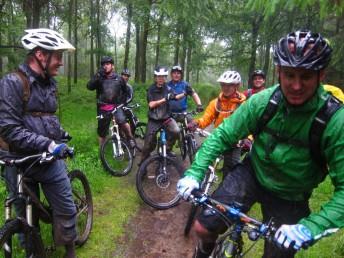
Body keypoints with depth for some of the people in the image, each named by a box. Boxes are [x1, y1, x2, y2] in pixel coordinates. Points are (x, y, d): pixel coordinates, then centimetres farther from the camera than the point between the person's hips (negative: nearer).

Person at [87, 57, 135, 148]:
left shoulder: (119, 79, 5)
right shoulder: (99, 79, 3)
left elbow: (127, 91, 19)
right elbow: (89, 87, -15)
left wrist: (124, 101, 6)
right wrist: (97, 75, -22)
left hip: (116, 106, -1)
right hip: (103, 109, 2)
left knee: (122, 121, -32)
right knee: (102, 133, 10)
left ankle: (130, 138, -7)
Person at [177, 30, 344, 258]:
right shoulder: (262, 101, -19)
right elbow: (223, 135, -12)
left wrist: (310, 227, -37)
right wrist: (194, 173, -20)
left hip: (289, 198, 0)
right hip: (252, 174, 1)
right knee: (203, 227, -5)